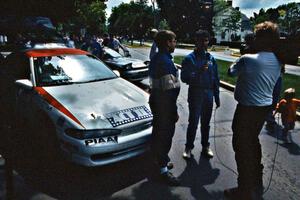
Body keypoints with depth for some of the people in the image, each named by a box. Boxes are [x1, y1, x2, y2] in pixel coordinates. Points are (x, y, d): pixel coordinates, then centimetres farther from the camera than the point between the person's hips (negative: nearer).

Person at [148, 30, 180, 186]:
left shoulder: (155, 59, 10)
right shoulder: (165, 61, -22)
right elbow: (169, 90, -25)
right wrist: (174, 111, -19)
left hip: (155, 101, 10)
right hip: (164, 104, -10)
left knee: (158, 133, 21)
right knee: (165, 135, 1)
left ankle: (158, 161, 39)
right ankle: (162, 170, 14)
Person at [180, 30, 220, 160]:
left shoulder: (211, 59, 6)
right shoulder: (189, 59, -5)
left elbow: (216, 79, 8)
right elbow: (184, 77, -12)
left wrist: (217, 97, 8)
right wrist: (198, 72, -26)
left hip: (209, 95, 4)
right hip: (195, 95, -4)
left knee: (206, 123, 14)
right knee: (193, 122, 1)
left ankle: (205, 147, 28)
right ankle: (188, 147, 17)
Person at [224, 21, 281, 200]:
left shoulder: (247, 59, -19)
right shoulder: (277, 63, 4)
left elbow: (231, 72, -2)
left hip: (247, 109, -8)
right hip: (265, 107, 8)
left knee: (242, 146, 3)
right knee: (253, 142, 23)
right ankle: (256, 184, 40)